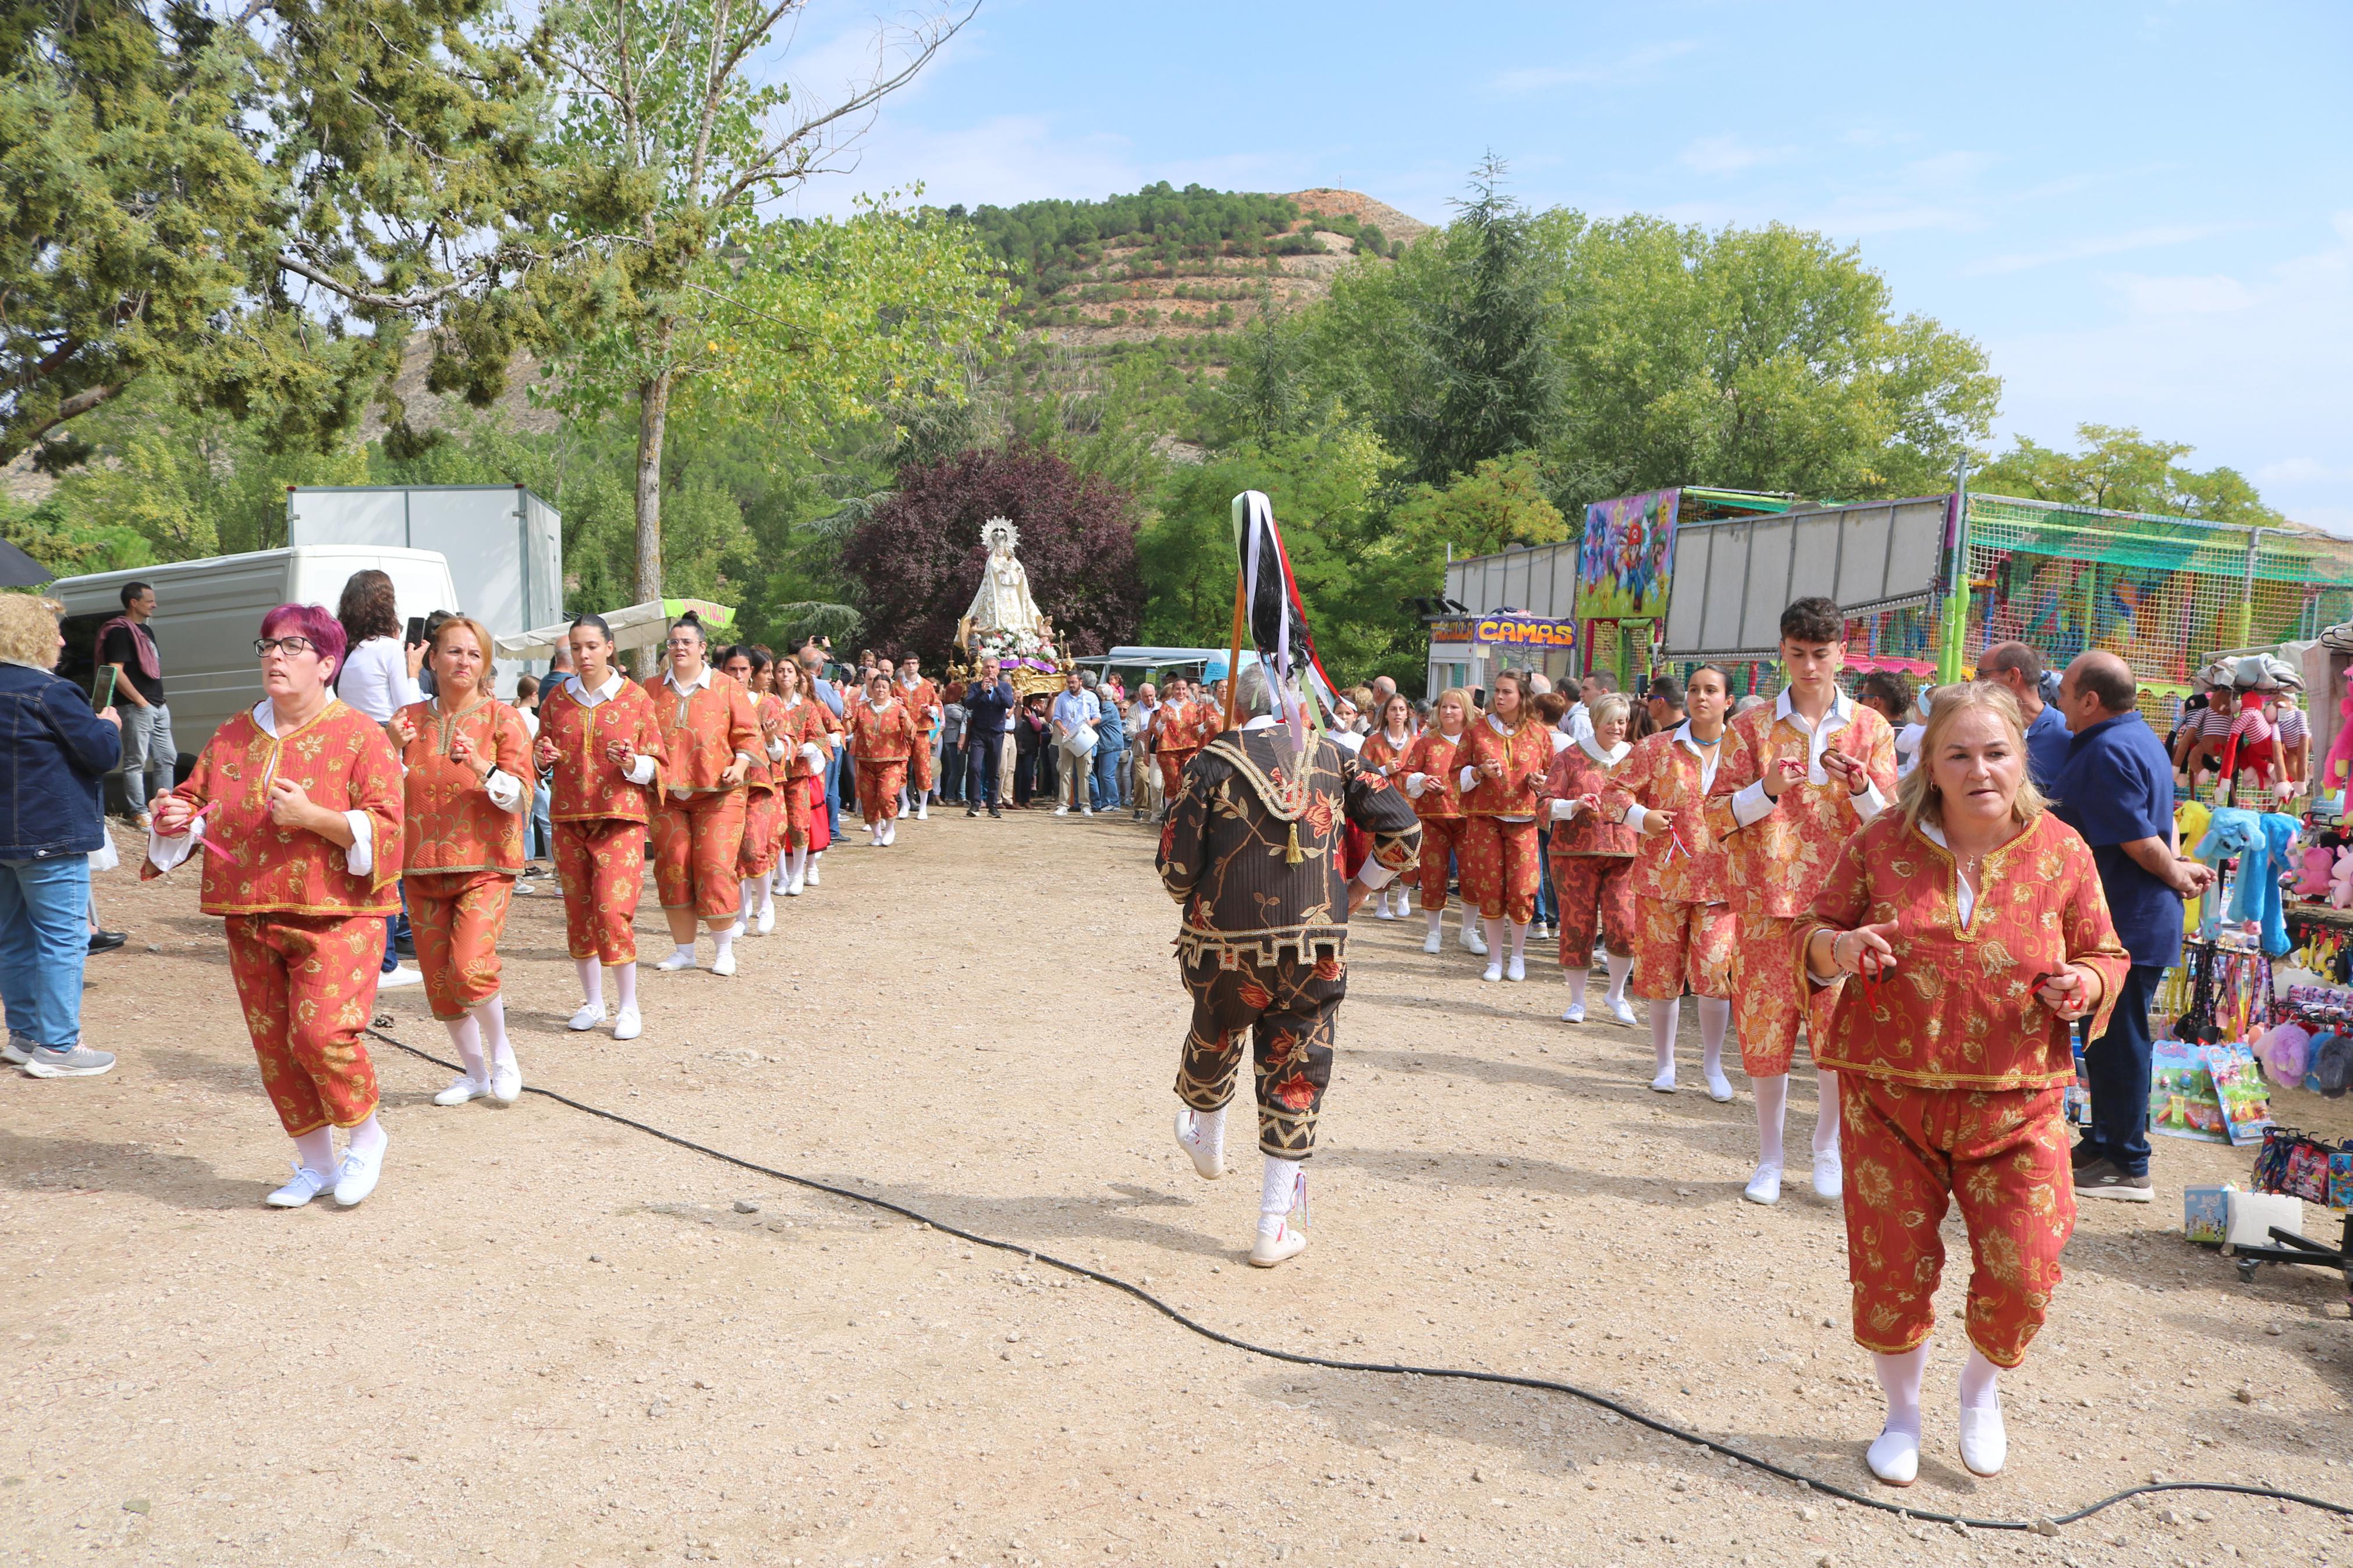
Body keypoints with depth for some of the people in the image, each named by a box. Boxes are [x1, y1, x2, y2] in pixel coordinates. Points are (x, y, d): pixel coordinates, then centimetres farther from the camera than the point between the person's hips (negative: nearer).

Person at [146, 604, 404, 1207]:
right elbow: (195, 800, 22)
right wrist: (176, 818, 0)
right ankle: (316, 1164, 26)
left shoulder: (359, 735, -5)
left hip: (335, 914, -6)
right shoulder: (232, 737, 12)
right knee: (273, 1045, 9)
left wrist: (311, 816, -23)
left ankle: (366, 1136, 9)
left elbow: (385, 825, -12)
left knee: (321, 1032, -19)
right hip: (251, 918, 6)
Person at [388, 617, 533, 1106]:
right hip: (422, 865, 4)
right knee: (438, 976, 6)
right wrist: (392, 752, -8)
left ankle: (502, 1052, 8)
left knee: (470, 966, -19)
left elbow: (521, 795, -9)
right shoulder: (408, 719, 8)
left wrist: (484, 769, -26)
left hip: (484, 864, -4)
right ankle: (475, 1072, 25)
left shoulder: (502, 718, -3)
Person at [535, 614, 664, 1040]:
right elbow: (540, 753, 17)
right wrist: (544, 757, -6)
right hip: (569, 817, 4)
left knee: (613, 909, -12)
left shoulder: (635, 697, -1)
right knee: (578, 910, 7)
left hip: (620, 817, -4)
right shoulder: (557, 698, 9)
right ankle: (593, 1001, 21)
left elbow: (656, 764, 0)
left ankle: (629, 1006, 1)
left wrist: (633, 764, -21)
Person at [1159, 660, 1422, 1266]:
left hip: (1225, 943, -1)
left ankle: (1207, 1144, 53)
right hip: (1316, 949, 1)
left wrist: (1194, 901, 13)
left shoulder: (1213, 763, -5)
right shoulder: (1332, 759, 3)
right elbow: (1404, 829, 0)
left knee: (1213, 1044, 26)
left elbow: (1177, 867, -8)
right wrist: (1359, 890, 12)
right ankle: (1277, 1226, 13)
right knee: (1294, 1076, 9)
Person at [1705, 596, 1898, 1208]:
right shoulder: (1751, 726, 4)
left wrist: (1857, 784, -16)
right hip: (1767, 903, 0)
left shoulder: (1871, 728, 6)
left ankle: (1828, 1151, 21)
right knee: (1766, 1030, 3)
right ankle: (1770, 1158, 18)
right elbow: (1717, 817, 0)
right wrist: (1767, 790, -17)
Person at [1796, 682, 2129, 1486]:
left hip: (2014, 1102, 1)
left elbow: (2106, 955, 9)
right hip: (1890, 1094, 0)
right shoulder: (1880, 844, -5)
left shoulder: (2061, 851, -2)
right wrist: (1840, 947, -19)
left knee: (2022, 1273, -1)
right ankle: (1902, 1414, 36)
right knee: (1892, 1268, 7)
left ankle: (1982, 1390, 34)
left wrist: (2085, 987, -13)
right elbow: (1811, 932, 3)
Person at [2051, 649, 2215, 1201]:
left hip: (2129, 923, -11)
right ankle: (2104, 1144, 29)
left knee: (2118, 1042, -2)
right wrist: (2177, 867, 5)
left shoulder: (2108, 752, -21)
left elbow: (2141, 842, -22)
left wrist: (2175, 875, -6)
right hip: (2133, 920, 11)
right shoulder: (2139, 737, 14)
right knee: (2108, 1039, 18)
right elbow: (2158, 825, 18)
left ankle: (2127, 1166, 7)